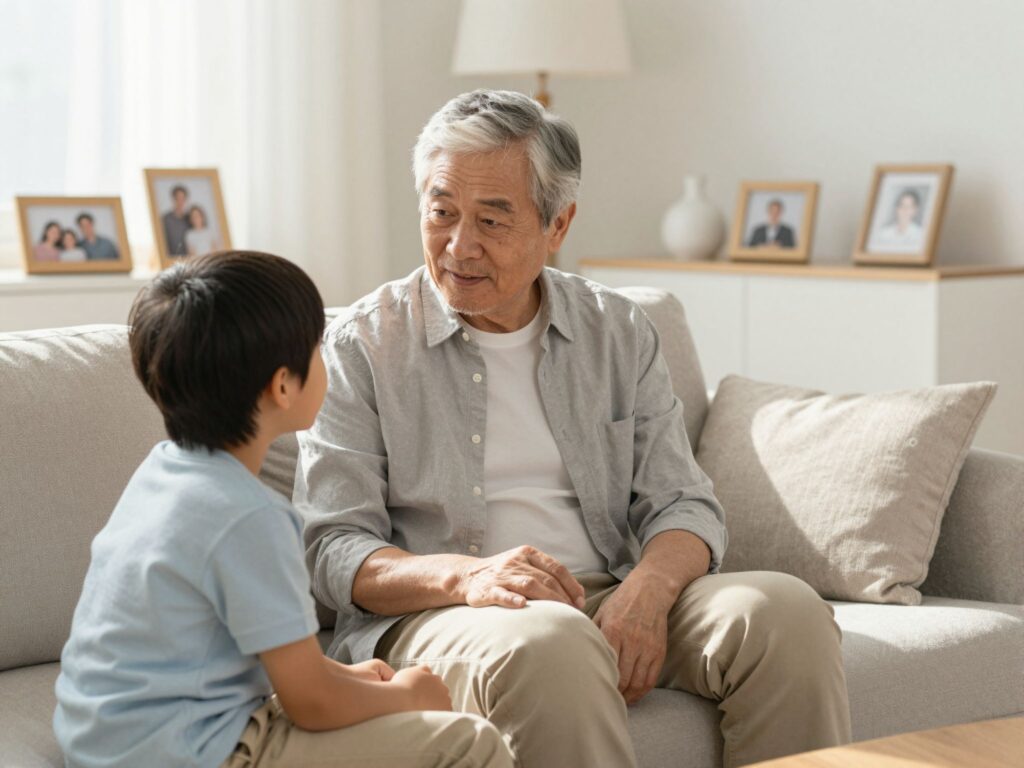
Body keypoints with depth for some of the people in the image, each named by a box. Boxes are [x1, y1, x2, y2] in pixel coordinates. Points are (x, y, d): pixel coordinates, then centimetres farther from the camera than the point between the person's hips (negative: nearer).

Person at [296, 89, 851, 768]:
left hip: (609, 602, 4)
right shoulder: (361, 347, 2)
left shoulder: (621, 334, 13)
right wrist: (467, 576, -24)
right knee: (548, 644, -39)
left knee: (788, 610, -22)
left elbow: (684, 506, 8)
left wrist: (647, 589, -17)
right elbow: (333, 549, -4)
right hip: (434, 614, -4)